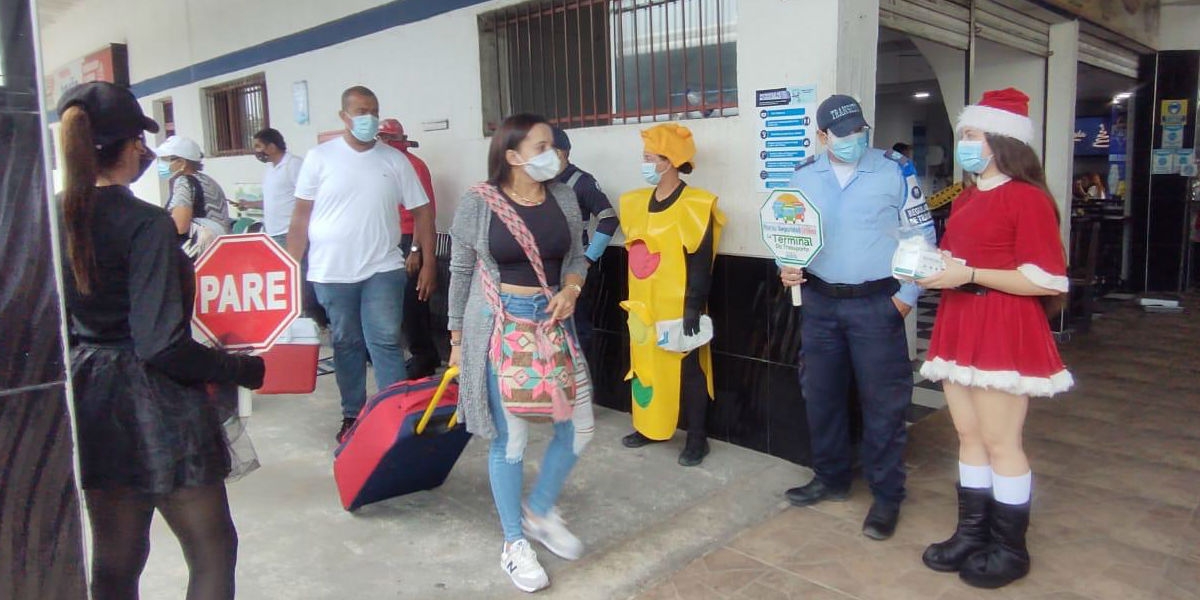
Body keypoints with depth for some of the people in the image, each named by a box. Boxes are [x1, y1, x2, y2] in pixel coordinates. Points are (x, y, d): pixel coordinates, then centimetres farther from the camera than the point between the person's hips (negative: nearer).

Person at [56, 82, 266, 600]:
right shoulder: (146, 223, -18)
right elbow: (163, 345, -22)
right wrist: (244, 370, -13)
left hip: (92, 403, 8)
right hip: (154, 407, -8)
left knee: (115, 558, 20)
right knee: (212, 550, 7)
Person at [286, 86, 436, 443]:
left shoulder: (395, 160, 3)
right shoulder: (320, 157, 0)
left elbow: (421, 211, 5)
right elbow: (301, 216, 2)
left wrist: (428, 263, -1)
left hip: (383, 270, 0)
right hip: (331, 273, 1)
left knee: (386, 343, -2)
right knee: (346, 345, 12)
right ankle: (352, 415, 25)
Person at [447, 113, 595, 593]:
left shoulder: (563, 197, 3)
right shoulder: (478, 203, -8)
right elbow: (461, 272, 0)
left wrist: (571, 290, -8)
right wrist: (457, 337, 4)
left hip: (553, 323, 5)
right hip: (500, 327, -4)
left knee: (578, 427, 7)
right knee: (510, 438, 3)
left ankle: (540, 513, 33)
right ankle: (514, 544, 23)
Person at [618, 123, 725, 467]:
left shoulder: (694, 205, -12)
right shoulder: (636, 203, 9)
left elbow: (701, 265, -14)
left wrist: (693, 309, -18)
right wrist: (634, 301, 16)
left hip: (678, 309, -7)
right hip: (644, 307, 7)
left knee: (687, 370, 3)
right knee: (644, 366, 14)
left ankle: (696, 438, 15)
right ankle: (650, 427, 30)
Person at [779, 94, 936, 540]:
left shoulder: (895, 170, -4)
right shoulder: (804, 176, 6)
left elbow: (921, 235, -2)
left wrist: (908, 294, -7)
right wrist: (787, 267, -5)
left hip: (877, 304, -4)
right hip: (819, 303, 4)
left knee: (883, 402, 1)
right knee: (820, 395, 13)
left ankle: (886, 497, 16)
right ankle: (831, 478, 32)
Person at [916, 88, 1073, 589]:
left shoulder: (1027, 198, -12)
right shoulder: (965, 199, 14)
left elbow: (1048, 281, -17)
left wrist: (969, 275, -21)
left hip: (1003, 331, -8)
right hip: (958, 325, 8)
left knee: (1001, 442, 2)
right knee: (969, 437, 14)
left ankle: (1010, 549, 17)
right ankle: (971, 533, 26)